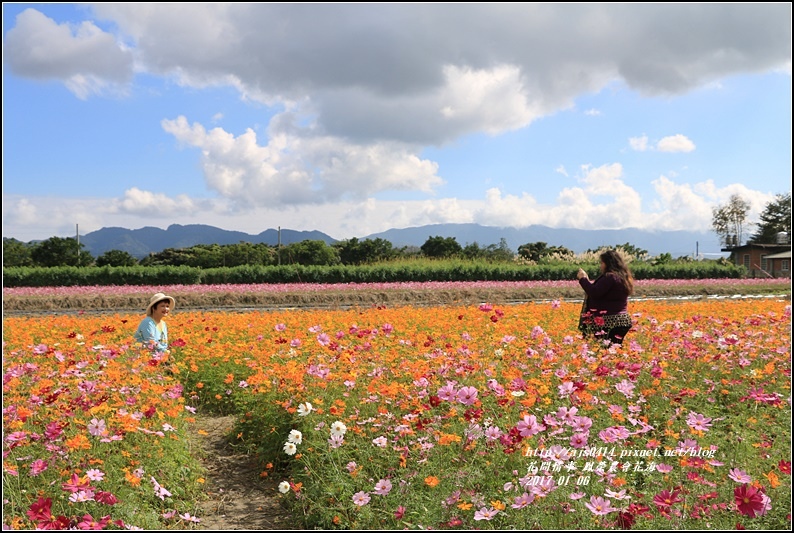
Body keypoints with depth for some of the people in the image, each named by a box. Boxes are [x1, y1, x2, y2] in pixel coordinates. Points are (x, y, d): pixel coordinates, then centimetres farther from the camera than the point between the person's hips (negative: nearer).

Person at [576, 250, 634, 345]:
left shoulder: (610, 277, -15)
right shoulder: (622, 277, 17)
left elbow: (594, 293, -21)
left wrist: (583, 279, -8)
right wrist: (587, 281, 18)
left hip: (610, 322, -10)